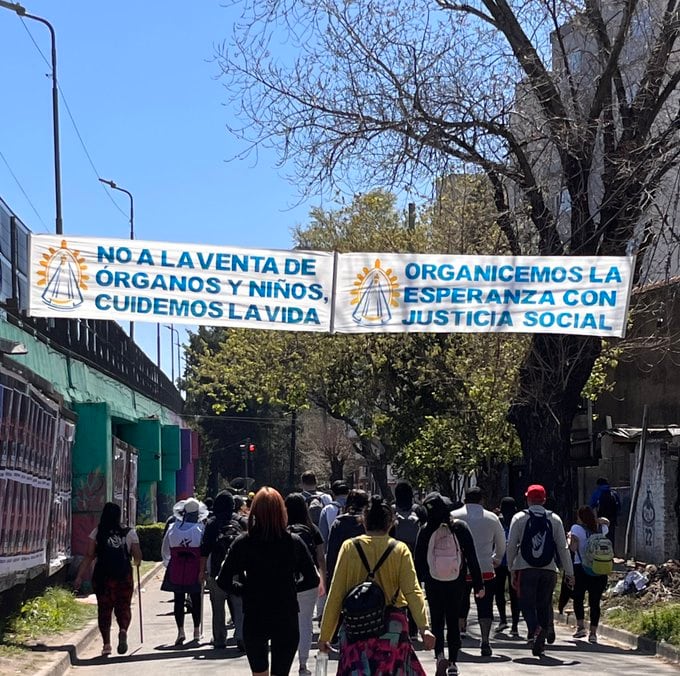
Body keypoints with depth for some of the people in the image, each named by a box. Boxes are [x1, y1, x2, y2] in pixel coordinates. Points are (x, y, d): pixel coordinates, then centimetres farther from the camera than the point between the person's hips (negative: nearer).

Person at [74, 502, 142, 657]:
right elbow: (138, 556, 2)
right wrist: (136, 563, 25)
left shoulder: (97, 533, 3)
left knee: (104, 609, 10)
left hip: (102, 576, 1)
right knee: (123, 607, 10)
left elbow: (89, 556, -4)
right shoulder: (129, 533, 2)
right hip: (124, 576, 0)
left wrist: (80, 577, -3)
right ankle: (123, 630, -18)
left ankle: (106, 644, 6)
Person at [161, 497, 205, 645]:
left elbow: (165, 549, 8)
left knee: (179, 600, 6)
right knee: (196, 600, 10)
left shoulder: (173, 528, 0)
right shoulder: (201, 529, -7)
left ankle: (180, 630, -3)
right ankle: (196, 631, 15)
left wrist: (167, 563, 22)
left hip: (175, 570, 1)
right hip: (195, 570, -1)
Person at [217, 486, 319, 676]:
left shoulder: (242, 543, -9)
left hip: (254, 619, 0)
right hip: (287, 619, 0)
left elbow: (223, 582, -8)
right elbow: (312, 580, -2)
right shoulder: (294, 542, -7)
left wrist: (245, 589, 8)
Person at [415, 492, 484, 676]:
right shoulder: (460, 527, -6)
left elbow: (418, 559, -4)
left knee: (437, 621, 9)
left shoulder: (426, 530, -8)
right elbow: (471, 557, -4)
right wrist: (478, 583, 2)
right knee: (453, 622, 12)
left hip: (433, 583, -1)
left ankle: (440, 655, -12)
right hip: (457, 583, 1)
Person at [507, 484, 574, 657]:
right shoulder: (554, 519, 5)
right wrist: (569, 572, 6)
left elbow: (511, 545, -1)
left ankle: (534, 629, -26)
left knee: (527, 604, 2)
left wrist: (511, 569, 7)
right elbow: (563, 547, 4)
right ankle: (540, 643, 11)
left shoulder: (519, 518, 0)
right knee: (544, 606, 12)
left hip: (525, 569, -2)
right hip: (549, 570, 2)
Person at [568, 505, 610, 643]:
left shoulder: (577, 528, -6)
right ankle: (593, 632, 2)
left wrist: (569, 538, 3)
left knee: (578, 598, 13)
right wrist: (596, 520, 14)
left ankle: (580, 626, 2)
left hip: (581, 568, -3)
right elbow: (605, 522, 31)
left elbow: (573, 547, -14)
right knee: (595, 601, 4)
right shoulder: (600, 529, 8)